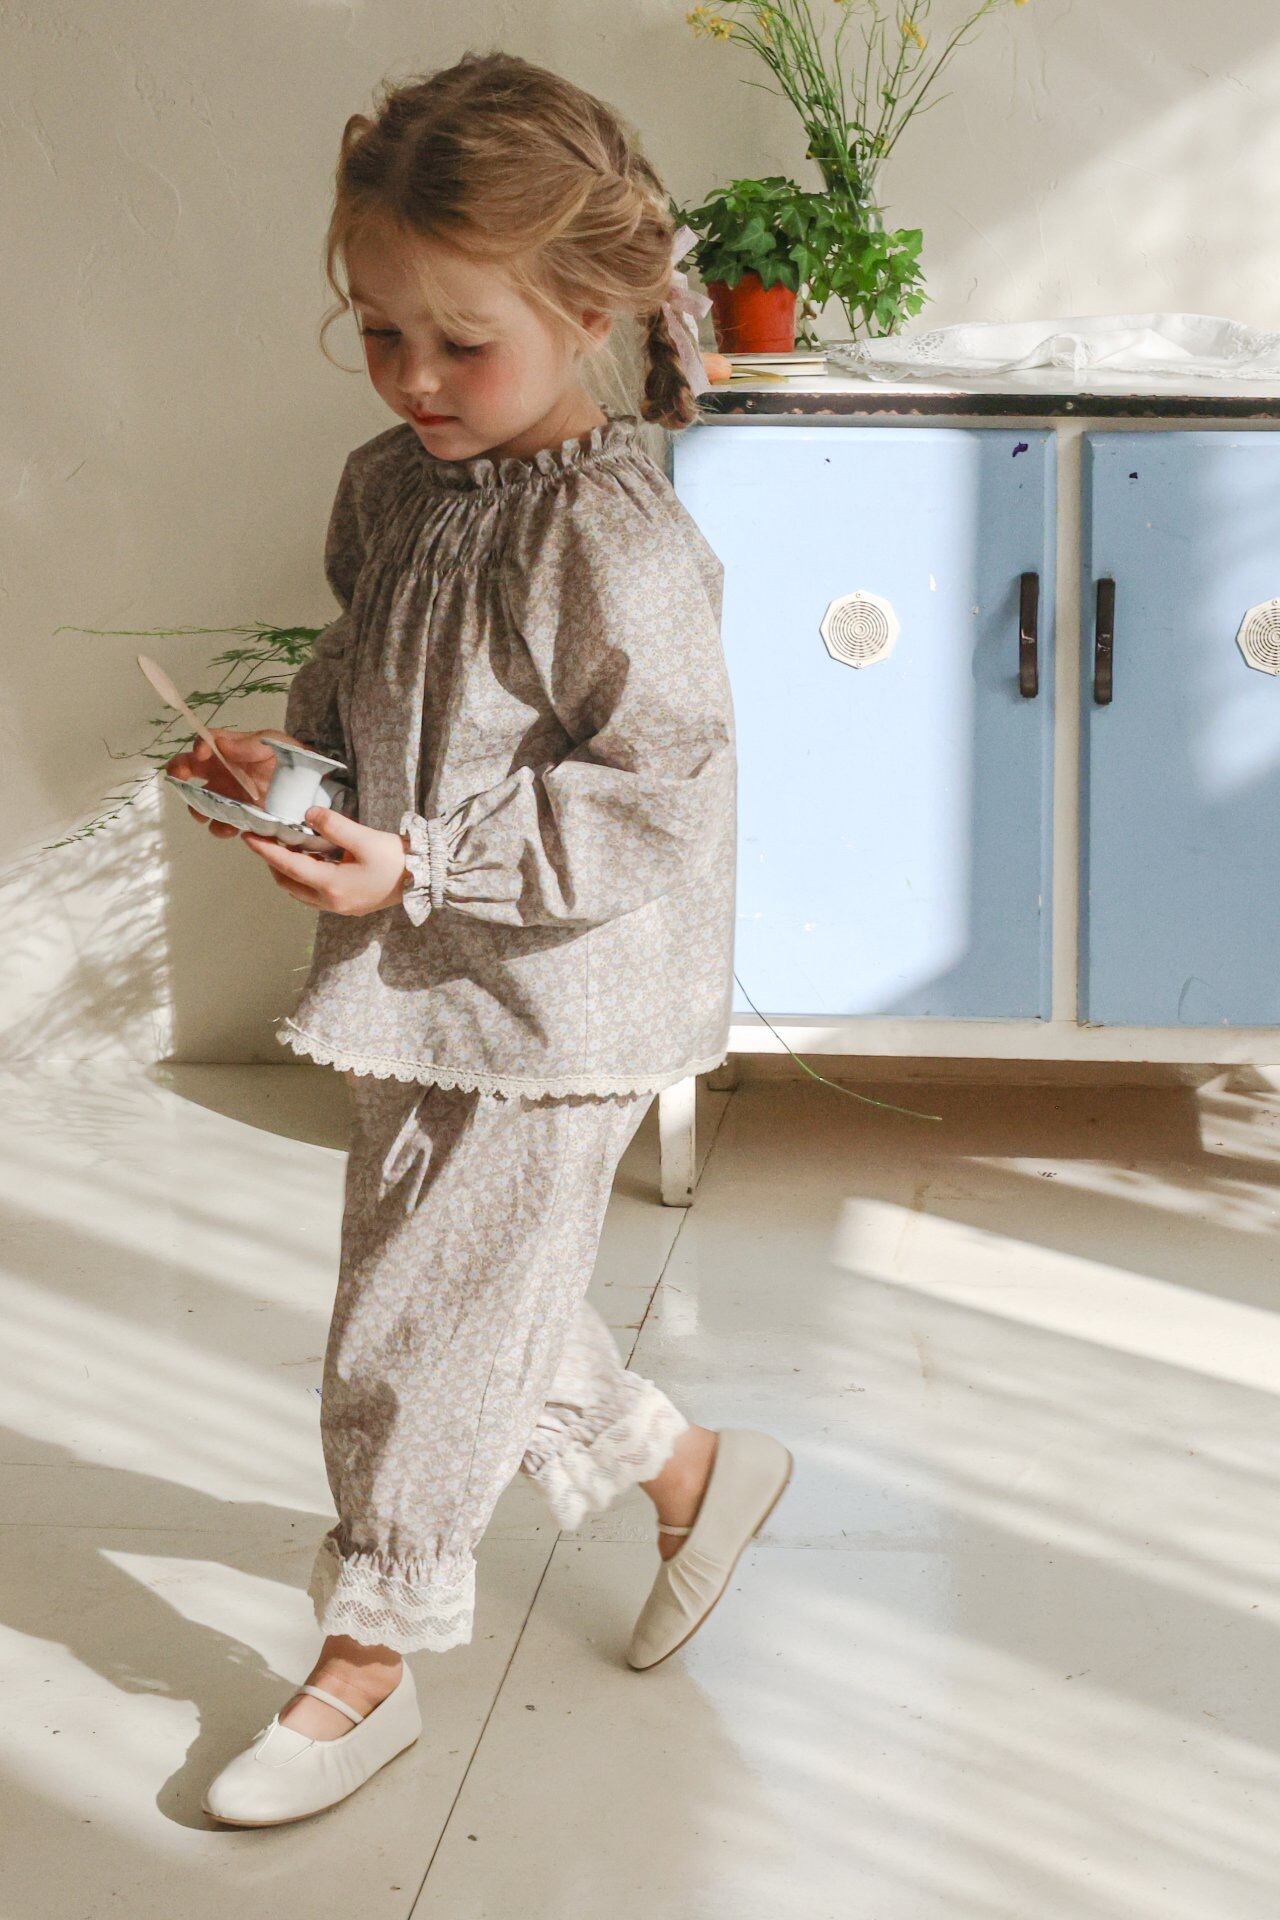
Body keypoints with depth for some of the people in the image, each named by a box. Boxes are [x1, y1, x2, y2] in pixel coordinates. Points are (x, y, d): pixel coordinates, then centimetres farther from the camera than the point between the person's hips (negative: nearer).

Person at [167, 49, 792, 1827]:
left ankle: (366, 1664, 21)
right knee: (483, 1297, 20)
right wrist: (292, 751, -4)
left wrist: (420, 865, -26)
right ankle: (690, 1465, 42)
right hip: (417, 985, 8)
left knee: (419, 1332, 2)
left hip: (551, 1014, -8)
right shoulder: (391, 485, 3)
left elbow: (656, 797, -21)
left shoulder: (617, 543, -21)